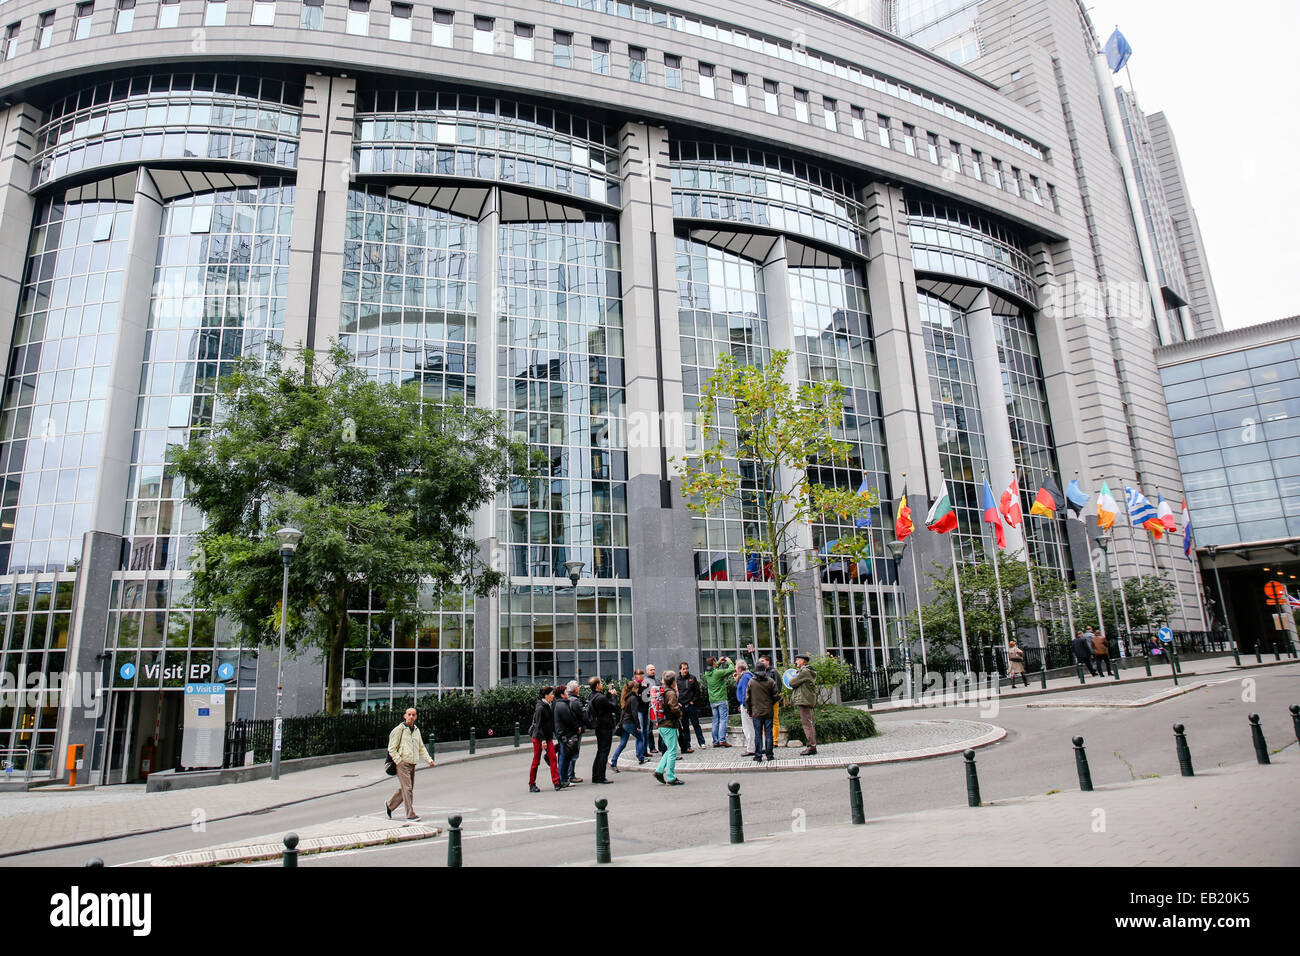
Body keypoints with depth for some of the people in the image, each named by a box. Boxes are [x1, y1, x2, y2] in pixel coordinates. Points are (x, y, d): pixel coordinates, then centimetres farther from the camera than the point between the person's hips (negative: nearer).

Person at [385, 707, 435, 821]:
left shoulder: (416, 730, 14)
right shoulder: (399, 729, -7)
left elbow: (421, 748, 22)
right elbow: (391, 749, -8)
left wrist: (429, 760, 11)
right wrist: (399, 762, -15)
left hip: (412, 764, 7)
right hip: (402, 763, -7)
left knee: (404, 789, 13)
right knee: (407, 789, -8)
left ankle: (389, 805, 33)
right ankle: (410, 814, -1)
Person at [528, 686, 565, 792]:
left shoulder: (549, 706, 9)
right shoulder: (540, 708, -16)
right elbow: (539, 725, -18)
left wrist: (555, 734, 16)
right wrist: (543, 740, -20)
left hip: (548, 737, 8)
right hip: (538, 737, -8)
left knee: (553, 759, -3)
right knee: (536, 761, 2)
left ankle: (557, 782, -7)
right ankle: (532, 784, 14)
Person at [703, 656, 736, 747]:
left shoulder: (707, 673, 4)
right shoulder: (718, 672, -17)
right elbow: (732, 669, -13)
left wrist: (719, 662, 26)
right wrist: (729, 661, 4)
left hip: (712, 701, 6)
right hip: (721, 700, -6)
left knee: (715, 721, 10)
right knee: (723, 720, -3)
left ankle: (715, 741, 10)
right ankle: (722, 740, -9)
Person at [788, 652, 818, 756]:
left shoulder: (804, 671, -14)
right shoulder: (807, 671, 20)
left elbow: (792, 683, -14)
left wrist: (791, 679, 7)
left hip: (805, 701, -11)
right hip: (809, 701, 11)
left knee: (807, 724, -9)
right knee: (810, 724, 12)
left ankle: (811, 747, -9)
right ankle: (812, 746, 16)